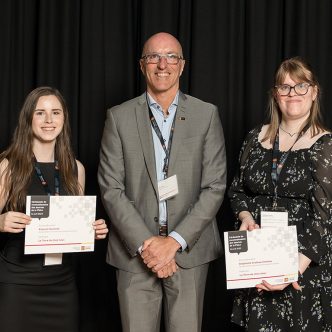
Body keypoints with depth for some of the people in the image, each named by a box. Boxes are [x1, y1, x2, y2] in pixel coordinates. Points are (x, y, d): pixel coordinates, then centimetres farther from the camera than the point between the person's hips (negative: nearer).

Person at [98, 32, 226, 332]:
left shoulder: (206, 115, 3)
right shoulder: (119, 117, 3)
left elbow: (215, 187, -2)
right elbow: (111, 189, -1)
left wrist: (174, 241, -10)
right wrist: (144, 243, -11)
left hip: (189, 250, 0)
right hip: (135, 252, 0)